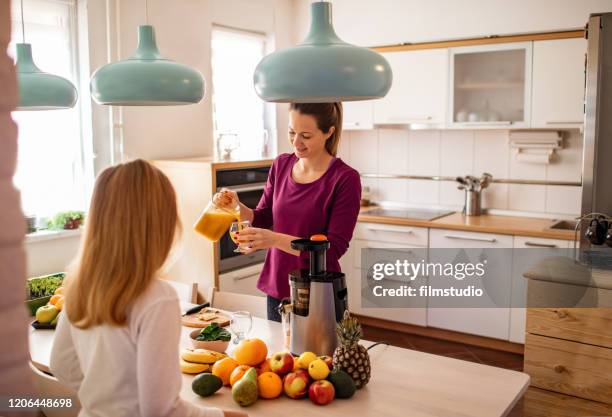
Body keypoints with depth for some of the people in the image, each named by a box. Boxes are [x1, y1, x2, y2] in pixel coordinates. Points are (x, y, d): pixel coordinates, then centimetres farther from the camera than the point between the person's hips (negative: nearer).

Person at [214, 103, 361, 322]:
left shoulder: (345, 179, -16)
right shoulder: (281, 164, 0)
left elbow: (333, 249, -18)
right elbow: (263, 218, 9)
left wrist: (276, 239, -28)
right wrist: (237, 207, -11)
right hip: (276, 289, 5)